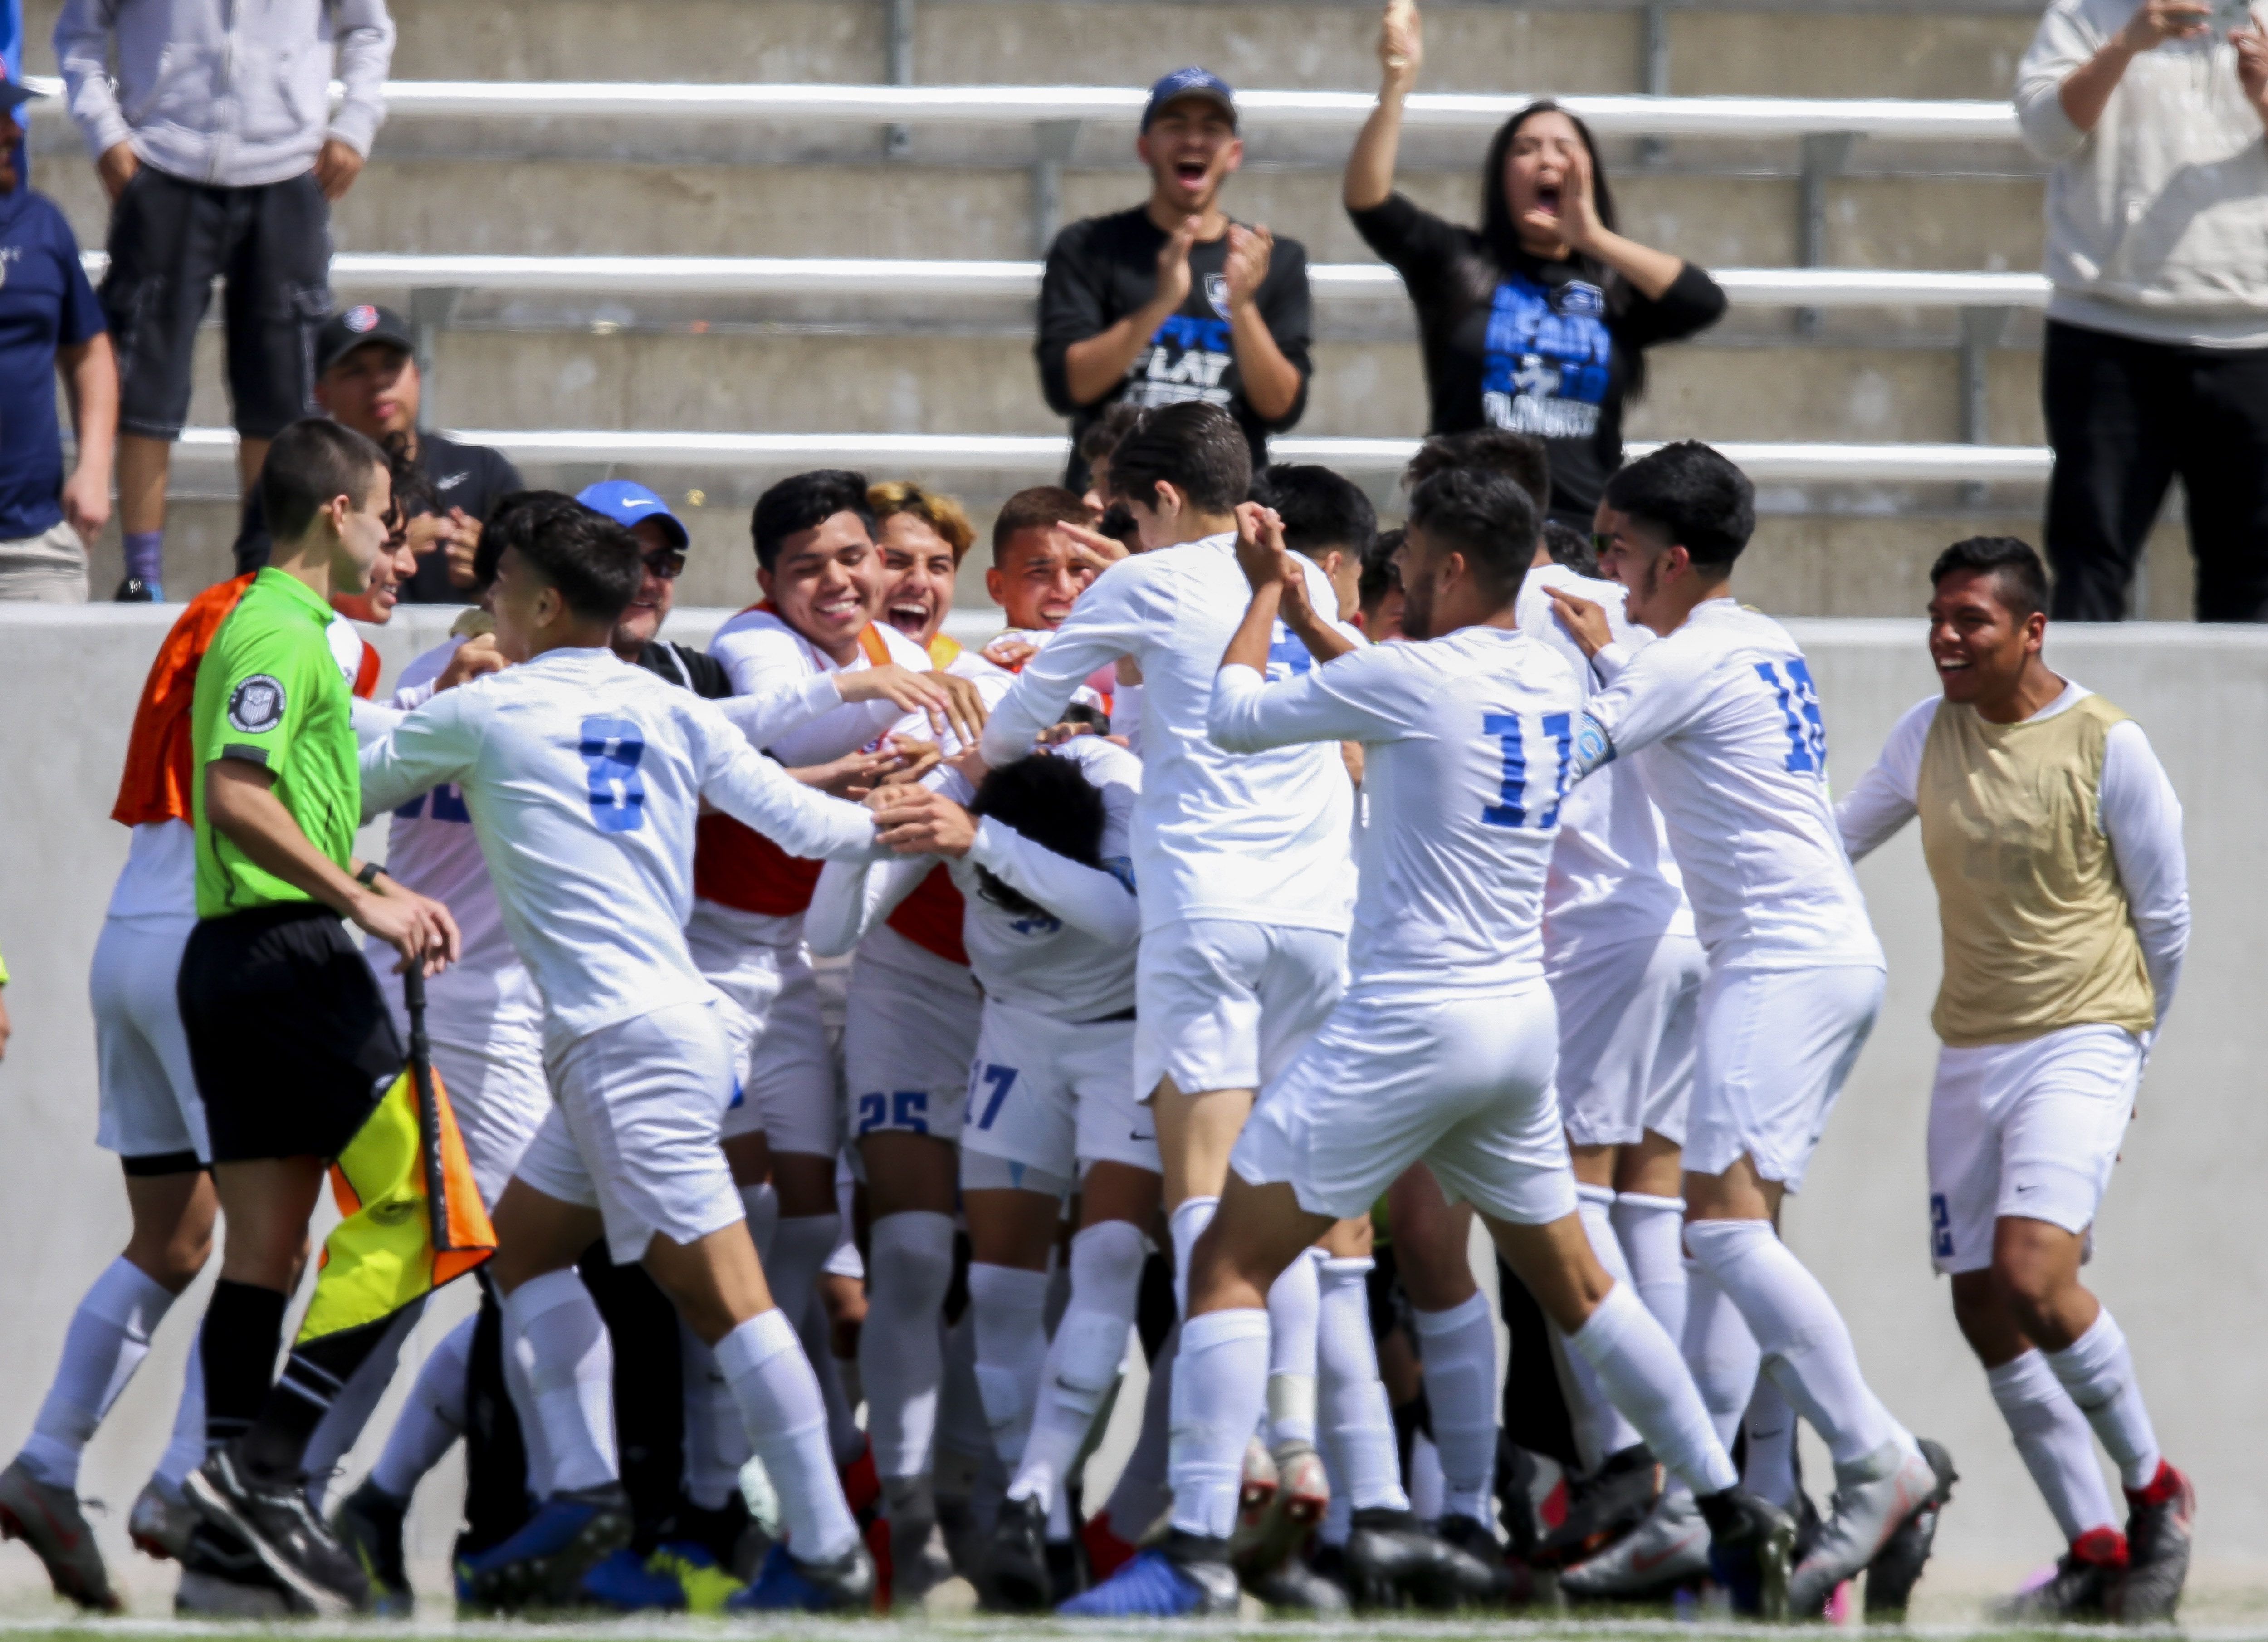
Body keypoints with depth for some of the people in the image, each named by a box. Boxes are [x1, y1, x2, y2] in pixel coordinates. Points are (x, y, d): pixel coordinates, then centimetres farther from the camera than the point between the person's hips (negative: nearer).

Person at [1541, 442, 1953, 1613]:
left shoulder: (1694, 658, -10)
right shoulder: (1763, 650, 19)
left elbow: (1553, 759, -9)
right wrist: (1605, 655, 38)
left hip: (1785, 961, -10)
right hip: (1824, 955, 10)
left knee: (1724, 1225, -18)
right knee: (1723, 1232, 8)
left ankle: (1878, 1461, -22)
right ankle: (1686, 1508, 7)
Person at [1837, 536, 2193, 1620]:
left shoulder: (2108, 749, -9)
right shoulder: (1929, 735, 6)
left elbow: (2164, 915, 1)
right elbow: (1835, 841, 22)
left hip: (2080, 1049, -6)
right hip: (1969, 1055, 6)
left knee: (2033, 1274, -23)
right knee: (1984, 1309, 2)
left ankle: (2153, 1490, -3)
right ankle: (2093, 1552, 11)